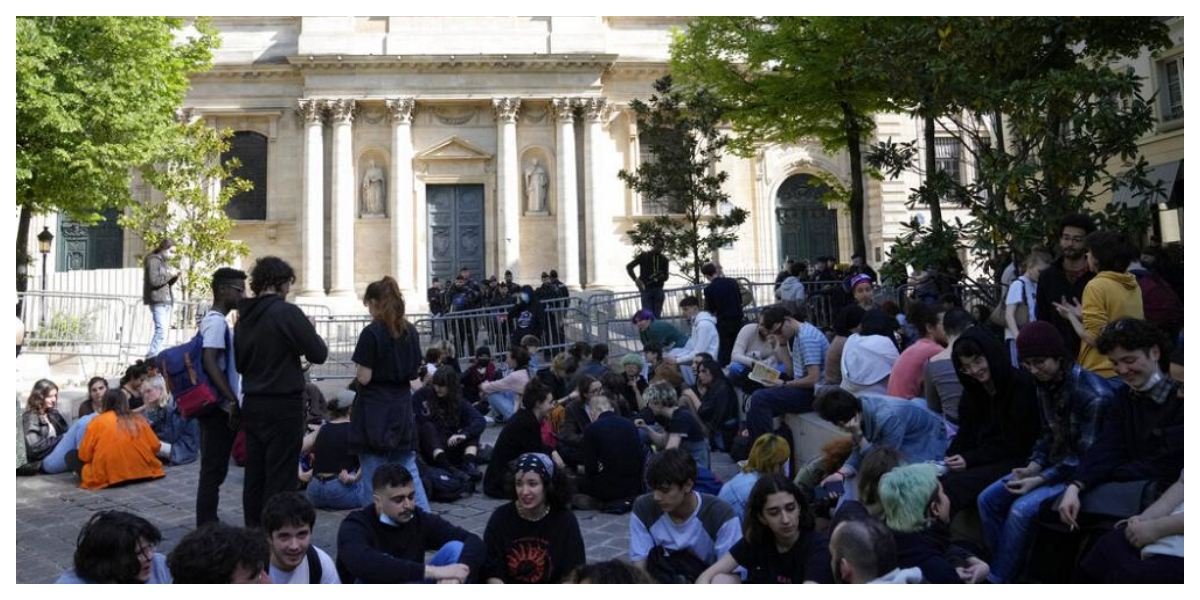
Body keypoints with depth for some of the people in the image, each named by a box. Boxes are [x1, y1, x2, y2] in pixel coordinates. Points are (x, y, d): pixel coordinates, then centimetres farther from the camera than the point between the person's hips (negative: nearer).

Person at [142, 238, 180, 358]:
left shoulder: (164, 262, 20)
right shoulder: (153, 261, -6)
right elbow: (154, 281, -17)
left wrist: (175, 276, 7)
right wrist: (170, 275, -12)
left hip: (166, 301, 9)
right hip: (157, 301, -9)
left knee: (162, 332, 7)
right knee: (161, 331, -17)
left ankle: (151, 358, 11)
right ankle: (151, 359, -17)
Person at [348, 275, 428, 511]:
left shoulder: (372, 332, -13)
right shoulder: (411, 332, 6)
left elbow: (364, 378, -13)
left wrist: (356, 376, 7)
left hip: (375, 409, -6)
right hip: (403, 406, 6)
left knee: (374, 476, 4)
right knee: (408, 469, 10)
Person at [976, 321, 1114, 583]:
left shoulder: (1094, 394, -23)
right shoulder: (1046, 385, 4)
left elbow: (1089, 456, -21)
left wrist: (1040, 480, -22)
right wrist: (1033, 467, -7)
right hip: (1055, 463, 9)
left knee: (1022, 509, -27)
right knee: (988, 499, -5)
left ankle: (997, 581, -12)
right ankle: (1010, 571, 0)